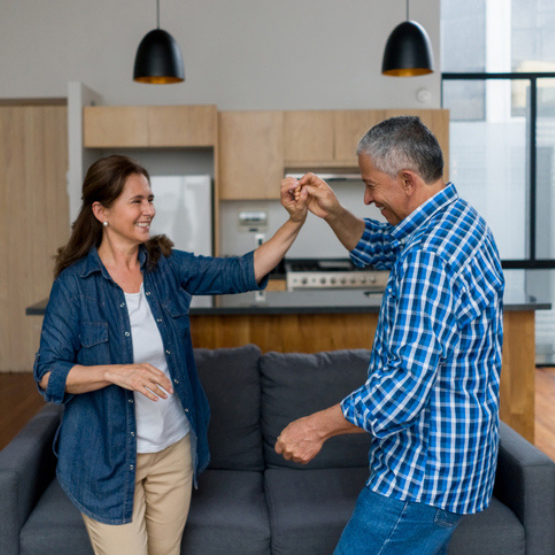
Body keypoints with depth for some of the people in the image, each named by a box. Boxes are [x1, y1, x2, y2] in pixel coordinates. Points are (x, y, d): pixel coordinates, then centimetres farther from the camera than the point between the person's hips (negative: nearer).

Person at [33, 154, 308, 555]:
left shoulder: (167, 266, -1)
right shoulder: (75, 282, -12)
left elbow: (242, 273, -7)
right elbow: (49, 374, -13)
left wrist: (295, 222, -18)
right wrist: (116, 373, -28)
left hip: (173, 447, 4)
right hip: (109, 457, -4)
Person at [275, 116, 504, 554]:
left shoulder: (428, 257, -27)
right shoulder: (460, 218, 6)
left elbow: (406, 384, -31)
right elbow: (377, 247, 22)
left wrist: (318, 427, -21)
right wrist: (333, 213, 5)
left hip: (422, 476, -10)